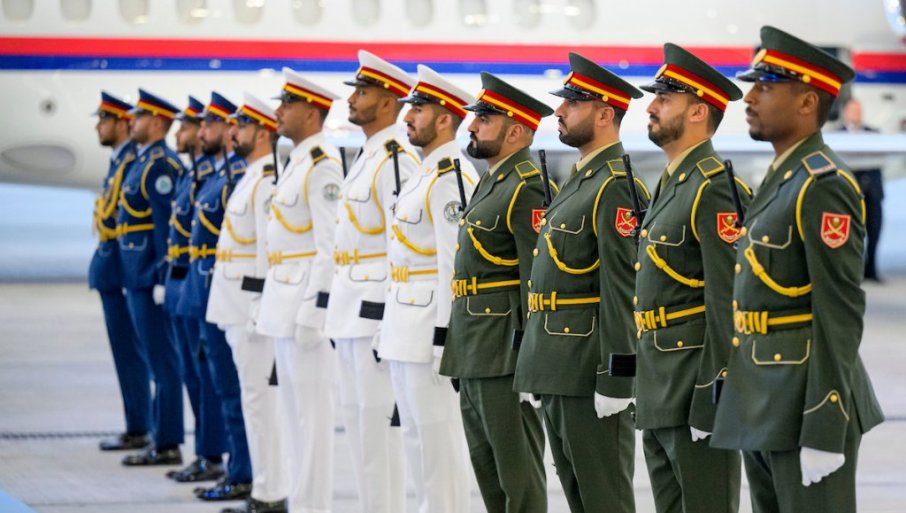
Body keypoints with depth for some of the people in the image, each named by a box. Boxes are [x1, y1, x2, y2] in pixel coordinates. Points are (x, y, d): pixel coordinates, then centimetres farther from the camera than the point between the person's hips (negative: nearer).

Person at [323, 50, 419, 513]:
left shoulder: (398, 161, -13)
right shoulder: (364, 159, 17)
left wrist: (390, 323, -20)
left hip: (377, 308, -10)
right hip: (351, 308, 10)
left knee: (378, 418, -7)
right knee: (356, 415, 12)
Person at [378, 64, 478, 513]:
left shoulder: (452, 176, -15)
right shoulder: (424, 172, 16)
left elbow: (455, 260, -20)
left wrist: (444, 336, -22)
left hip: (431, 326, -10)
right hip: (406, 325, 10)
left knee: (439, 437, -6)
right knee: (415, 436, 14)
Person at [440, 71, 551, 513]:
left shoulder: (527, 189, -15)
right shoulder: (491, 183, 16)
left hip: (505, 354, -10)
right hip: (473, 353, 10)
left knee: (518, 470, -5)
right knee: (486, 463, 15)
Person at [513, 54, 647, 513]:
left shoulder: (617, 187, -14)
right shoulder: (578, 182, 17)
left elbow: (624, 290, -20)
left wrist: (615, 381, -23)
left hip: (590, 370, -10)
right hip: (557, 369, 10)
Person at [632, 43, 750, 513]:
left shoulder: (714, 189, -15)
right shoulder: (671, 186, 16)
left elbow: (729, 302, -20)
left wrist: (713, 399, -22)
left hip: (696, 388, -10)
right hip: (659, 393, 10)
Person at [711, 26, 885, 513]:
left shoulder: (823, 185, -15)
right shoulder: (779, 180, 15)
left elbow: (840, 315, -20)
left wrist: (823, 433, -23)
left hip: (807, 405, -10)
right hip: (763, 406, 10)